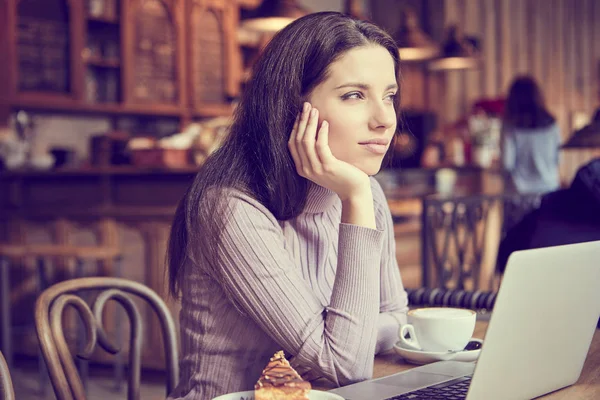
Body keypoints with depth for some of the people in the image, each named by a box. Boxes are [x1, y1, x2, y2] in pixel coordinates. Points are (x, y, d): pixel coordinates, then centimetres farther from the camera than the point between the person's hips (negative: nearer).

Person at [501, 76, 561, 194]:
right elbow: (558, 158, 6)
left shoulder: (511, 126, -11)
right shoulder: (550, 123, -1)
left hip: (522, 189, -3)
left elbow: (508, 163, -10)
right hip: (550, 186, 3)